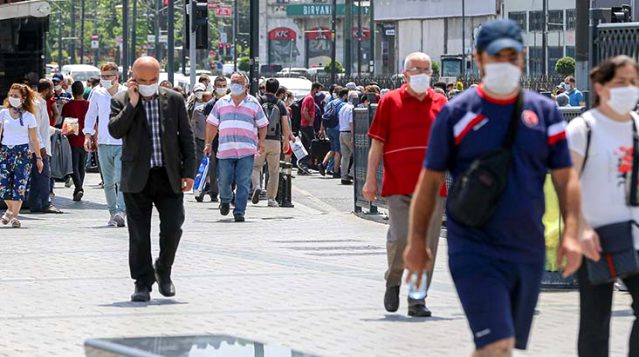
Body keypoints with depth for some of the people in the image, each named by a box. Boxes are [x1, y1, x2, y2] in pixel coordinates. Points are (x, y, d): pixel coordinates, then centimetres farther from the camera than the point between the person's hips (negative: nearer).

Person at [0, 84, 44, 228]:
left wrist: (39, 158, 5)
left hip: (22, 151, -2)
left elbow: (34, 139, 6)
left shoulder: (28, 116, 3)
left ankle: (14, 216, -3)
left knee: (19, 184, -8)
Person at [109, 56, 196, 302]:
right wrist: (133, 104, -16)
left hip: (168, 177, 1)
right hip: (137, 179, -1)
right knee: (139, 234, 1)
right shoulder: (121, 101, 1)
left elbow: (186, 137, 7)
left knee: (172, 228, -5)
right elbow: (115, 131, -14)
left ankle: (163, 272, 19)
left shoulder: (174, 100, 5)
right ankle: (142, 283, 10)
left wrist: (188, 171, 1)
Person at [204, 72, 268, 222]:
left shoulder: (253, 103, 8)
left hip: (246, 150, -2)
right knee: (224, 181, 5)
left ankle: (239, 212, 0)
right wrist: (208, 144, 10)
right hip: (225, 149, 2)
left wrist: (261, 142, -1)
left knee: (243, 183, -5)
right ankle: (225, 200, 35)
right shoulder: (221, 103, 12)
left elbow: (262, 125, 12)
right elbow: (212, 124, 15)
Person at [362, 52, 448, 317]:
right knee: (400, 238, -12)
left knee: (426, 244, 1)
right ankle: (393, 281, 16)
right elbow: (377, 143, 3)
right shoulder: (390, 101, 4)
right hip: (398, 186, -3)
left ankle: (417, 299, 9)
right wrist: (371, 179, -3)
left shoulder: (441, 103, 10)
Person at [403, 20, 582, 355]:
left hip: (528, 251, 4)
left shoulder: (545, 111, 7)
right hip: (475, 249, -4)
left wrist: (570, 233, -5)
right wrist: (417, 240, 2)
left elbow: (565, 177, 8)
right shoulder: (456, 113, -1)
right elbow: (430, 180, 4)